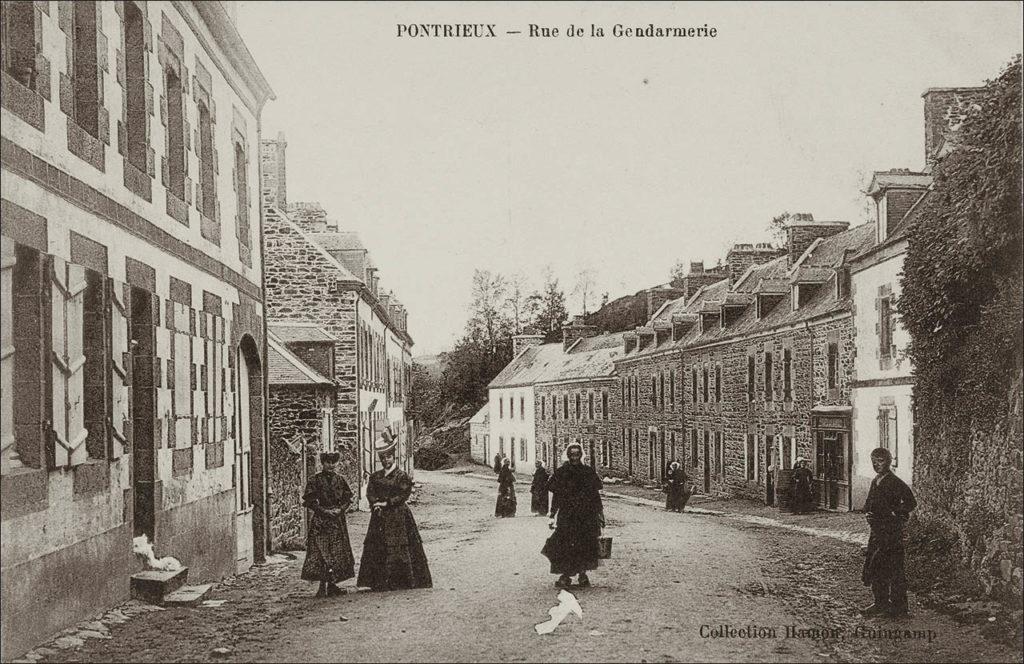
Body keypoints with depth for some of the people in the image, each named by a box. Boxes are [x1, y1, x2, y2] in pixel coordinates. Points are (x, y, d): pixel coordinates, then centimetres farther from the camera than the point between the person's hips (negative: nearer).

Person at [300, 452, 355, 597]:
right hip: (320, 521, -5)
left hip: (338, 520, 5)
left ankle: (331, 585, 15)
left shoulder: (340, 479, 9)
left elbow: (348, 498, 12)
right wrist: (324, 510, -14)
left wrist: (340, 509, -6)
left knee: (338, 552, 6)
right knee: (321, 553, -9)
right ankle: (323, 586, -5)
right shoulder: (315, 480, -4)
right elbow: (309, 500, -6)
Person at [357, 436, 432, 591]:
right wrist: (376, 505, -12)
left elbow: (403, 495, -8)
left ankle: (399, 581, -3)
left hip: (398, 516, -4)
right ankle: (379, 583, 3)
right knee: (376, 549, -1)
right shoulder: (375, 476, 13)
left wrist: (386, 503, -14)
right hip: (379, 518, 4)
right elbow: (370, 493, 6)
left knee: (398, 548, -7)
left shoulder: (401, 476, -1)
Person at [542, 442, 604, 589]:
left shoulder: (588, 472, 6)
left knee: (585, 545, -1)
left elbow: (596, 494, 9)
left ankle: (582, 573, 14)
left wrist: (599, 515, 6)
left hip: (586, 515, 1)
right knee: (565, 545, -7)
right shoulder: (561, 472, 4)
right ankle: (565, 575, 0)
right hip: (566, 515, -1)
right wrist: (553, 515, 3)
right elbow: (555, 495, 6)